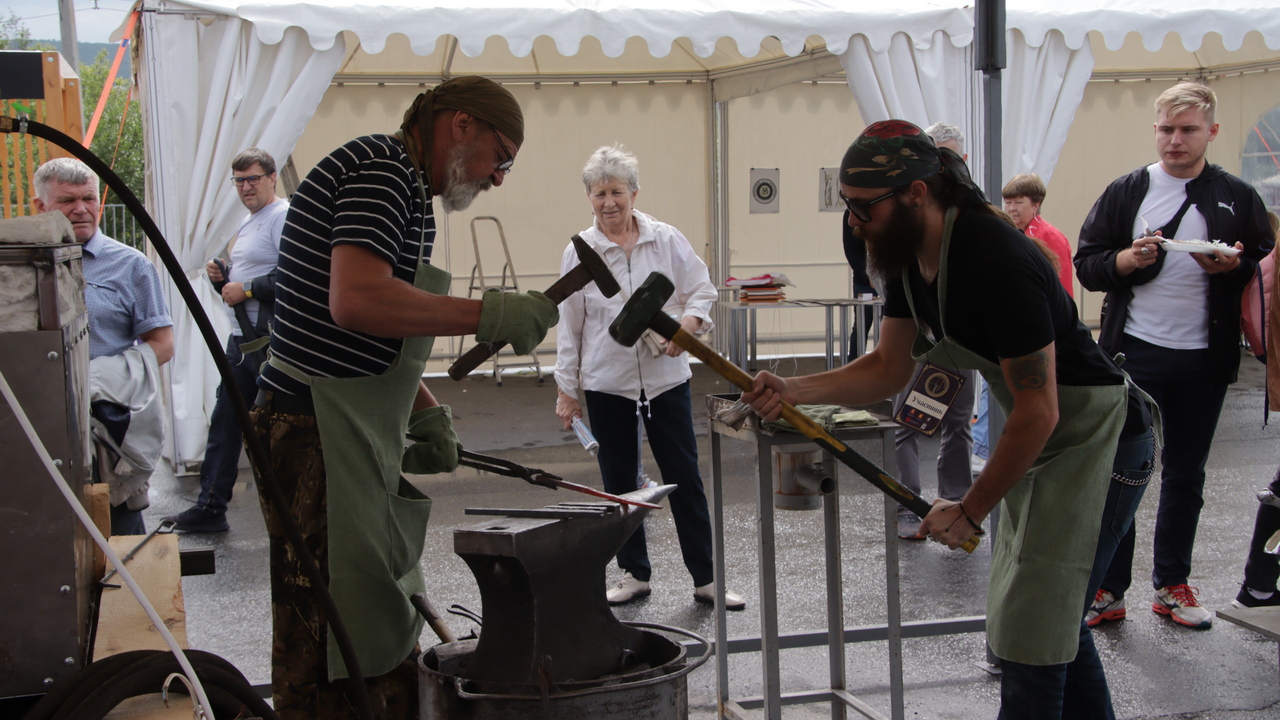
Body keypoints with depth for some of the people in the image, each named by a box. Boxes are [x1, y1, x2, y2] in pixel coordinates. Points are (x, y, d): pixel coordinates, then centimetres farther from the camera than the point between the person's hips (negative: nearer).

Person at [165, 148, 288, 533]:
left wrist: (246, 289, -17)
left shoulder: (283, 217, -10)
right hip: (241, 338, 10)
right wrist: (220, 278, 7)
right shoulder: (246, 224, 21)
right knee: (224, 424, 11)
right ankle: (210, 507, 18)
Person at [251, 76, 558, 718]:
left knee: (382, 637, 16)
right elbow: (357, 299, -28)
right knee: (332, 654, -5)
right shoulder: (382, 168, -12)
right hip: (322, 438, -11)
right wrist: (490, 314, -22)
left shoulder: (403, 187, 20)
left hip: (357, 438, 11)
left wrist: (426, 414, 16)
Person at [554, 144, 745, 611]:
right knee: (619, 484, 9)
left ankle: (706, 578, 9)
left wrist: (685, 326, -16)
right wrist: (566, 389, 3)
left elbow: (702, 292, 5)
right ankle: (634, 573, 24)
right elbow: (569, 326, 3)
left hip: (666, 378, 0)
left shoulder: (667, 241, 0)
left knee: (685, 479, 1)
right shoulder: (579, 253, -1)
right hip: (606, 384, 1)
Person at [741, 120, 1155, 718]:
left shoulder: (996, 262, -30)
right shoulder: (909, 254, -2)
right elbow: (888, 367, 3)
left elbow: (1037, 414, -27)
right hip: (1040, 440, 10)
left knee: (1030, 636, -6)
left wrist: (971, 511, -17)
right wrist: (792, 390, -13)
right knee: (1052, 612, 21)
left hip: (1092, 438, -10)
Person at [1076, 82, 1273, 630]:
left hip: (1203, 359, 1)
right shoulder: (1125, 192, 4)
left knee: (1186, 475, 11)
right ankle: (1108, 588, 9)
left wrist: (1233, 266, -13)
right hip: (1135, 353, -1)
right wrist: (1128, 260, -17)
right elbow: (1087, 264, 2)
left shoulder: (1237, 199, 5)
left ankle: (1172, 585, 22)